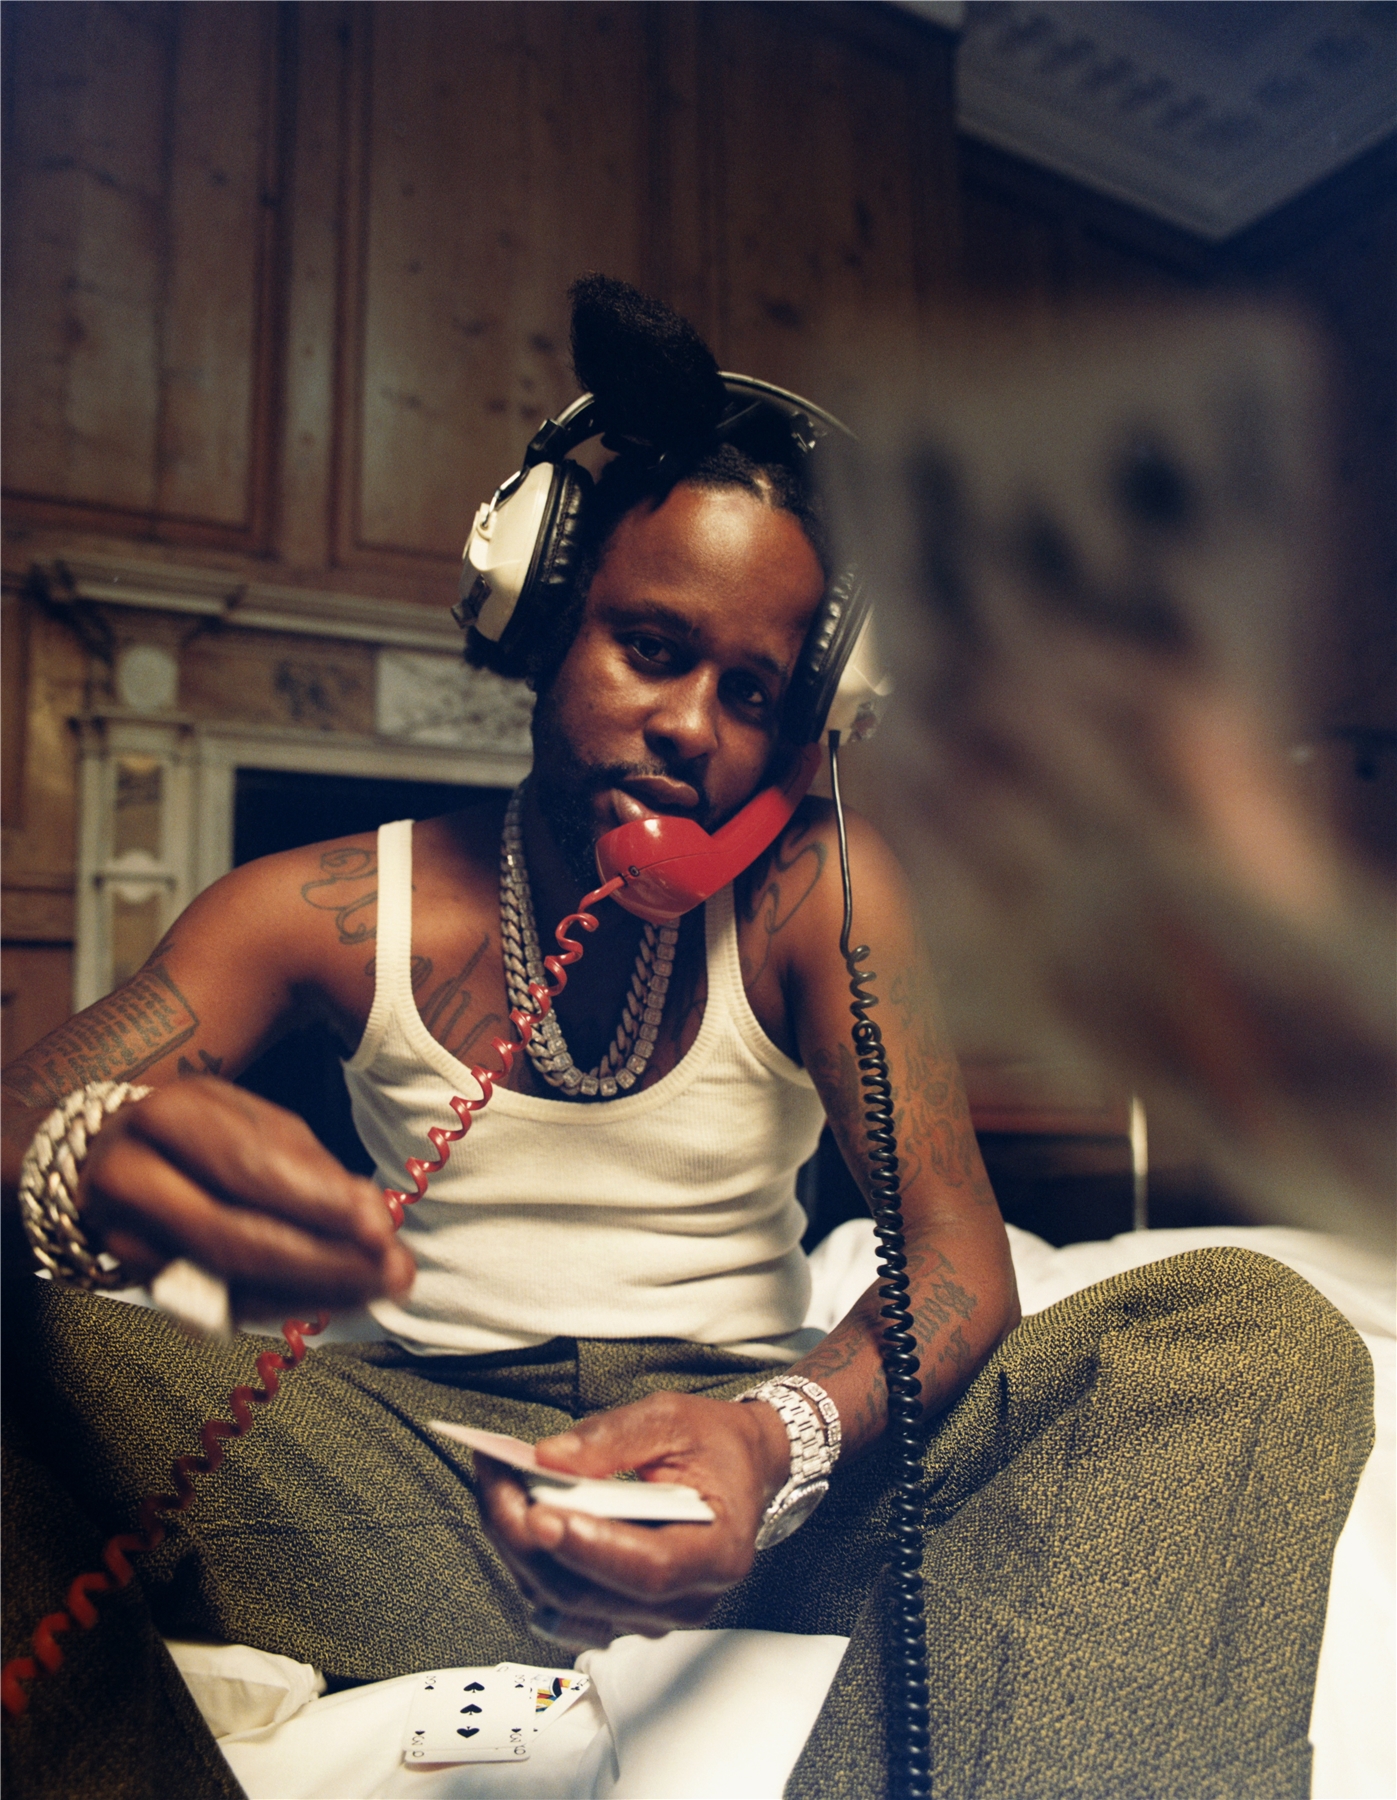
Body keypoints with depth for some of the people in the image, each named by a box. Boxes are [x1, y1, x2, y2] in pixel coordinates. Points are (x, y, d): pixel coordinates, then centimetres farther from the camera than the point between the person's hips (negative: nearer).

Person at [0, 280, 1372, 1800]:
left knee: (1262, 1332, -20)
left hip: (746, 1472, 1)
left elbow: (961, 1259, -7)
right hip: (422, 1467, 1)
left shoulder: (815, 890, 0)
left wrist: (776, 1443, -29)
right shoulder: (326, 911, 1)